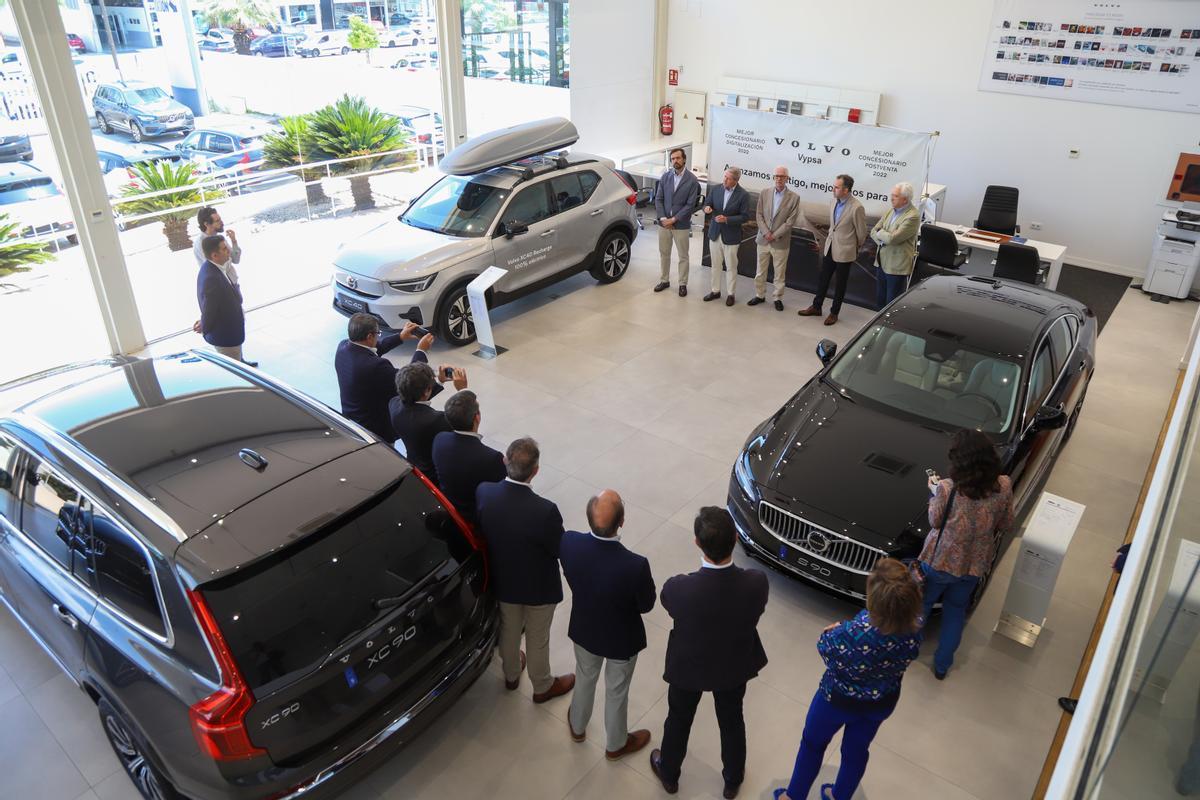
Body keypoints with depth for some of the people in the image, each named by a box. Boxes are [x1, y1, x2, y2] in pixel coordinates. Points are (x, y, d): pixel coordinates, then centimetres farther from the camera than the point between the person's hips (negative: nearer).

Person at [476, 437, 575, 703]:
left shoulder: (483, 492, -25)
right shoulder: (545, 511, -38)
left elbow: (483, 531, -7)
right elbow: (559, 549, -21)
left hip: (503, 579, 4)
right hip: (538, 586, -4)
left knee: (509, 630, 30)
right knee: (537, 640, 23)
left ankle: (511, 675, 57)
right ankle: (542, 687, 48)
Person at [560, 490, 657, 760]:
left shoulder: (569, 543, -30)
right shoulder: (635, 565, -40)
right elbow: (646, 605, -19)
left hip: (584, 630, 3)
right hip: (621, 639, -3)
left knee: (584, 679, 32)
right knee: (616, 692, 25)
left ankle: (577, 726, 60)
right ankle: (615, 744, 52)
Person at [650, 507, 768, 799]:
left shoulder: (678, 589, -39)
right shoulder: (756, 583, -34)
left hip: (688, 666, -1)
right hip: (734, 666, 2)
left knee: (678, 721, 28)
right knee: (732, 722, 30)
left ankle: (669, 774, 56)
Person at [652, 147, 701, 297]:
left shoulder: (692, 180, -9)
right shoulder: (665, 176, 2)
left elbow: (690, 205, -11)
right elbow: (658, 199, 2)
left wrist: (674, 219, -15)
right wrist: (663, 218, -10)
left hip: (682, 225, -3)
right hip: (664, 223, 3)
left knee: (683, 256, 6)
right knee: (664, 254, 14)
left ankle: (683, 284, 18)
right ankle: (664, 280, 28)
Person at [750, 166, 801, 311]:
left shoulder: (794, 197, -7)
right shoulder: (764, 193, 2)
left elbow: (790, 221, -9)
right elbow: (759, 215, 1)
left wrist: (774, 235, -14)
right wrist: (766, 233, -11)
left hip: (781, 242, -3)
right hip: (763, 239, 3)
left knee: (780, 273, 7)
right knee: (760, 271, 13)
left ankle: (778, 298, 20)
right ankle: (760, 295, 27)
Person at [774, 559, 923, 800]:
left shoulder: (854, 634, -42)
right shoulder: (915, 629, -27)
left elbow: (826, 649, -20)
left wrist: (831, 632, -2)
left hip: (839, 700, -4)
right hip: (883, 702, 4)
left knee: (813, 744, 24)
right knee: (856, 749, 29)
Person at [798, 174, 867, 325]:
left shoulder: (857, 208, -22)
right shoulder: (833, 202, -1)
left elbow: (862, 232, -9)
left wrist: (856, 248, 5)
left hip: (844, 251, -6)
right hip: (829, 247, 6)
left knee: (840, 284, 10)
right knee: (823, 279, 16)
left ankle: (834, 313, 23)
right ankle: (816, 307, 30)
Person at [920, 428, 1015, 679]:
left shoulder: (947, 489, -28)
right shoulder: (1004, 487, -19)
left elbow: (935, 522, -10)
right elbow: (1006, 524, -2)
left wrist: (935, 493, 4)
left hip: (939, 561, -3)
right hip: (974, 565, 3)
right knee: (956, 612, 26)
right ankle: (942, 665, 40)